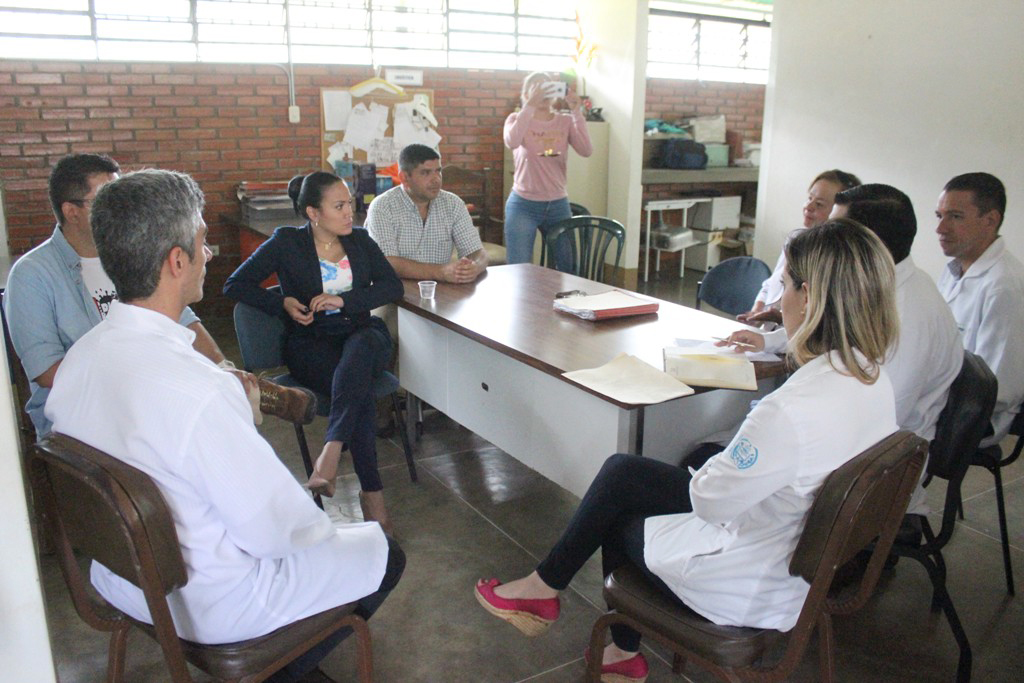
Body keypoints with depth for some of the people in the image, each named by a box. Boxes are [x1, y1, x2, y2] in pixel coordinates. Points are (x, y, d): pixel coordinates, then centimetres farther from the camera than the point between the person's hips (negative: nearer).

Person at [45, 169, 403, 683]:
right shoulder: (198, 392, -36)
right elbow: (274, 531, -27)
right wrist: (320, 523, -6)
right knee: (382, 554, 9)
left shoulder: (78, 357, -8)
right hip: (204, 602, -8)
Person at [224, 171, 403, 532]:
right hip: (311, 343, -2)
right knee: (361, 385, -34)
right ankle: (372, 493, -33)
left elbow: (392, 286, 1)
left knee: (360, 346, -37)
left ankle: (330, 454, -46)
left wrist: (343, 300, -14)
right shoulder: (286, 243, 2)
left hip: (362, 336, 3)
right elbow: (235, 285, 3)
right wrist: (283, 302, -12)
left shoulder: (359, 240, 11)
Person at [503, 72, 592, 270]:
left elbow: (586, 151, -12)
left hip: (559, 205, 3)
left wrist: (576, 111, -16)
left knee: (568, 269, 9)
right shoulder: (517, 119, -1)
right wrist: (530, 105, -27)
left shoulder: (565, 122, 5)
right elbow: (511, 142, -24)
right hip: (523, 205, -3)